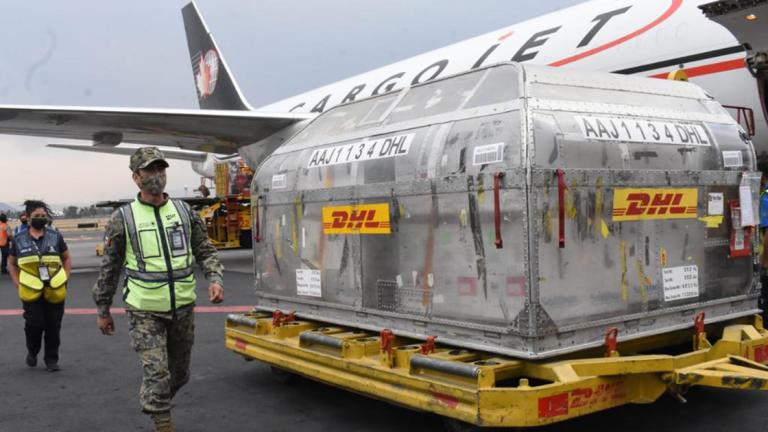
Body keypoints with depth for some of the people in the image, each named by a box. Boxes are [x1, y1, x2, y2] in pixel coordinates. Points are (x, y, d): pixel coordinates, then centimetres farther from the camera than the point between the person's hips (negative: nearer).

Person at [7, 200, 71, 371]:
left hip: (55, 291, 1)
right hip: (31, 292, -1)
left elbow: (67, 259, 13)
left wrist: (64, 278, 1)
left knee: (53, 326, 4)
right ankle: (32, 352, 25)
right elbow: (11, 263, 15)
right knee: (34, 324, -4)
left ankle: (51, 359, 18)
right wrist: (18, 284, 3)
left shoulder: (55, 237, 5)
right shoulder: (19, 240, 5)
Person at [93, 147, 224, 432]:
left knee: (179, 372, 16)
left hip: (183, 307, 4)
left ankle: (154, 404, 42)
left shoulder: (184, 212, 4)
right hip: (145, 311, -4)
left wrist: (215, 278, -9)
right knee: (157, 373, -9)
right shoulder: (123, 219, -4)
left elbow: (204, 250, 9)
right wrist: (103, 310, 6)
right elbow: (109, 268, 3)